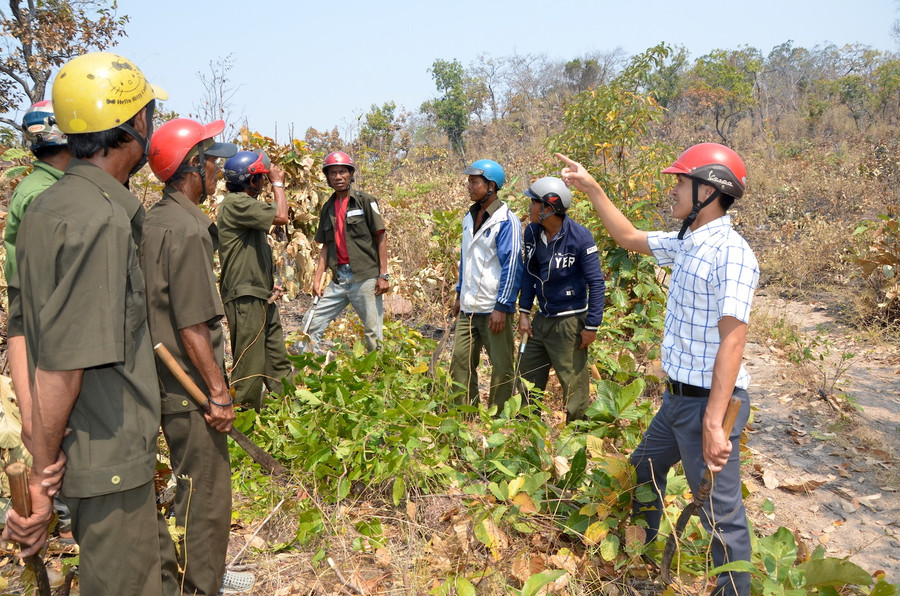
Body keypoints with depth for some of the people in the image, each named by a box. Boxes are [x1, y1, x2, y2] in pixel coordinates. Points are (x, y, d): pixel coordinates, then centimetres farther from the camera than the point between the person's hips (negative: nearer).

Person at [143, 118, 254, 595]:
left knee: (196, 486, 22)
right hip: (190, 386, -10)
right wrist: (219, 392, -16)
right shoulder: (186, 229, -20)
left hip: (171, 381, 10)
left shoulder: (155, 219, 10)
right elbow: (191, 325, -22)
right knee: (206, 494, 3)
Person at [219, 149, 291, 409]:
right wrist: (278, 183, -6)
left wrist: (270, 283, 12)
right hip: (246, 299, -10)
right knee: (249, 368, -3)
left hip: (262, 298, 10)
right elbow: (281, 216, -21)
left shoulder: (246, 204, 19)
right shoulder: (235, 202, -14)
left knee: (277, 360, 14)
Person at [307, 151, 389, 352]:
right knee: (314, 326, 6)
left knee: (374, 333, 1)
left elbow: (381, 238, -4)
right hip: (339, 277, 5)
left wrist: (383, 275, -10)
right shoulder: (328, 208, 14)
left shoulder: (365, 201, -2)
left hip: (365, 276, -5)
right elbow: (325, 247, 16)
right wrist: (317, 278, 7)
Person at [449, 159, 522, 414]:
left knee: (501, 367, 3)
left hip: (494, 309, -8)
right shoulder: (470, 218, 12)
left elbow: (511, 265, -15)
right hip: (468, 308, 8)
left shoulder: (506, 221, -12)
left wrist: (502, 307, -17)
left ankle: (497, 418, 16)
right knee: (460, 362, 11)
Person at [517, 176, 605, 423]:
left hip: (569, 321, -7)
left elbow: (596, 283, -14)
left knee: (574, 385, 1)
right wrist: (524, 312, 6)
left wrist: (592, 326, -14)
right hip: (541, 319, 7)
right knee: (528, 378, 16)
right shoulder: (532, 232, -1)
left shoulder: (580, 237, -18)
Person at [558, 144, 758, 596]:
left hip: (708, 403, -10)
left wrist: (713, 423, -29)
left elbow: (732, 341, -26)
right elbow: (629, 237, 23)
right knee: (643, 471, 26)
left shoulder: (731, 254, -20)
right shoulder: (685, 243, 7)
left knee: (721, 514, 1)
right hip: (676, 397, 10)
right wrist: (592, 189, 20)